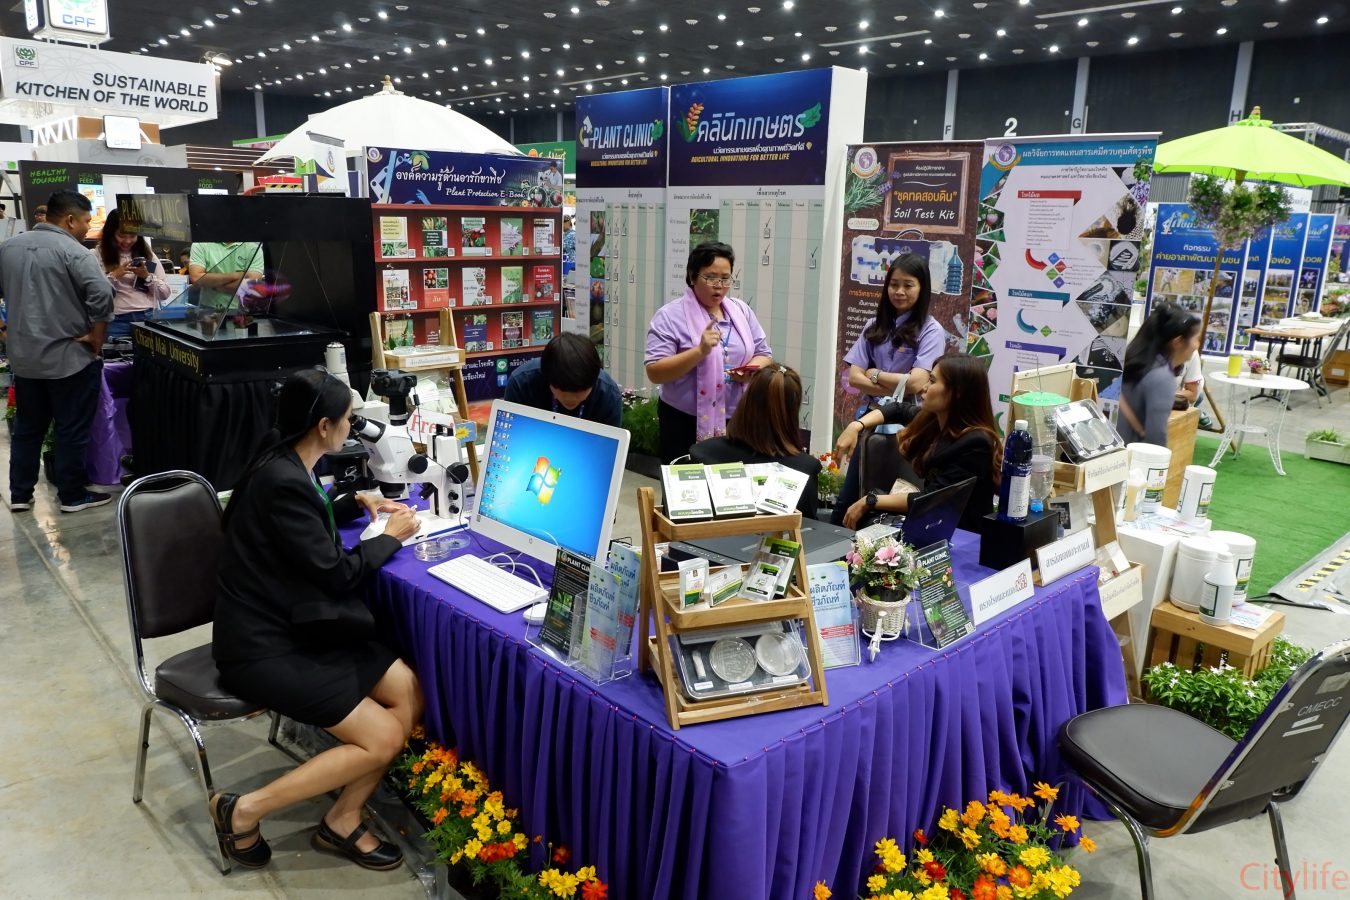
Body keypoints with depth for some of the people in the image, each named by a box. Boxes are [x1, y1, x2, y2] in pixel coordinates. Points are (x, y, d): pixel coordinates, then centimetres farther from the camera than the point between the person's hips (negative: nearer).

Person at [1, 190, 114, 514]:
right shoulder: (72, 251, -15)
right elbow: (102, 295, -27)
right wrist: (96, 340, -16)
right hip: (69, 356, -7)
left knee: (27, 427, 17)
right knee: (72, 430, 4)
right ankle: (72, 496, 12)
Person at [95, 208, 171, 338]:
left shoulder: (147, 254, 12)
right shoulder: (96, 255, 4)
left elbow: (165, 293, 9)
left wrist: (148, 277, -6)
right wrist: (113, 276, -15)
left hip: (149, 318, 2)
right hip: (117, 321, -2)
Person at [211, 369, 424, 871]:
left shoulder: (287, 466, 6)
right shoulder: (282, 481, -24)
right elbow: (335, 571, -17)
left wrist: (357, 503, 16)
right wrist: (391, 537, -3)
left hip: (295, 628, 10)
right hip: (263, 647, -10)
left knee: (409, 693, -1)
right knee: (383, 738, -12)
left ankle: (342, 822, 10)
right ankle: (244, 811, 2)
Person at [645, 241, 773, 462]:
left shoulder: (742, 311, 8)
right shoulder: (670, 316, -7)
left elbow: (764, 355, 12)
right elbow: (655, 373, -14)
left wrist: (752, 370, -11)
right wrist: (699, 351, -25)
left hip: (737, 421, 4)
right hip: (685, 423, -4)